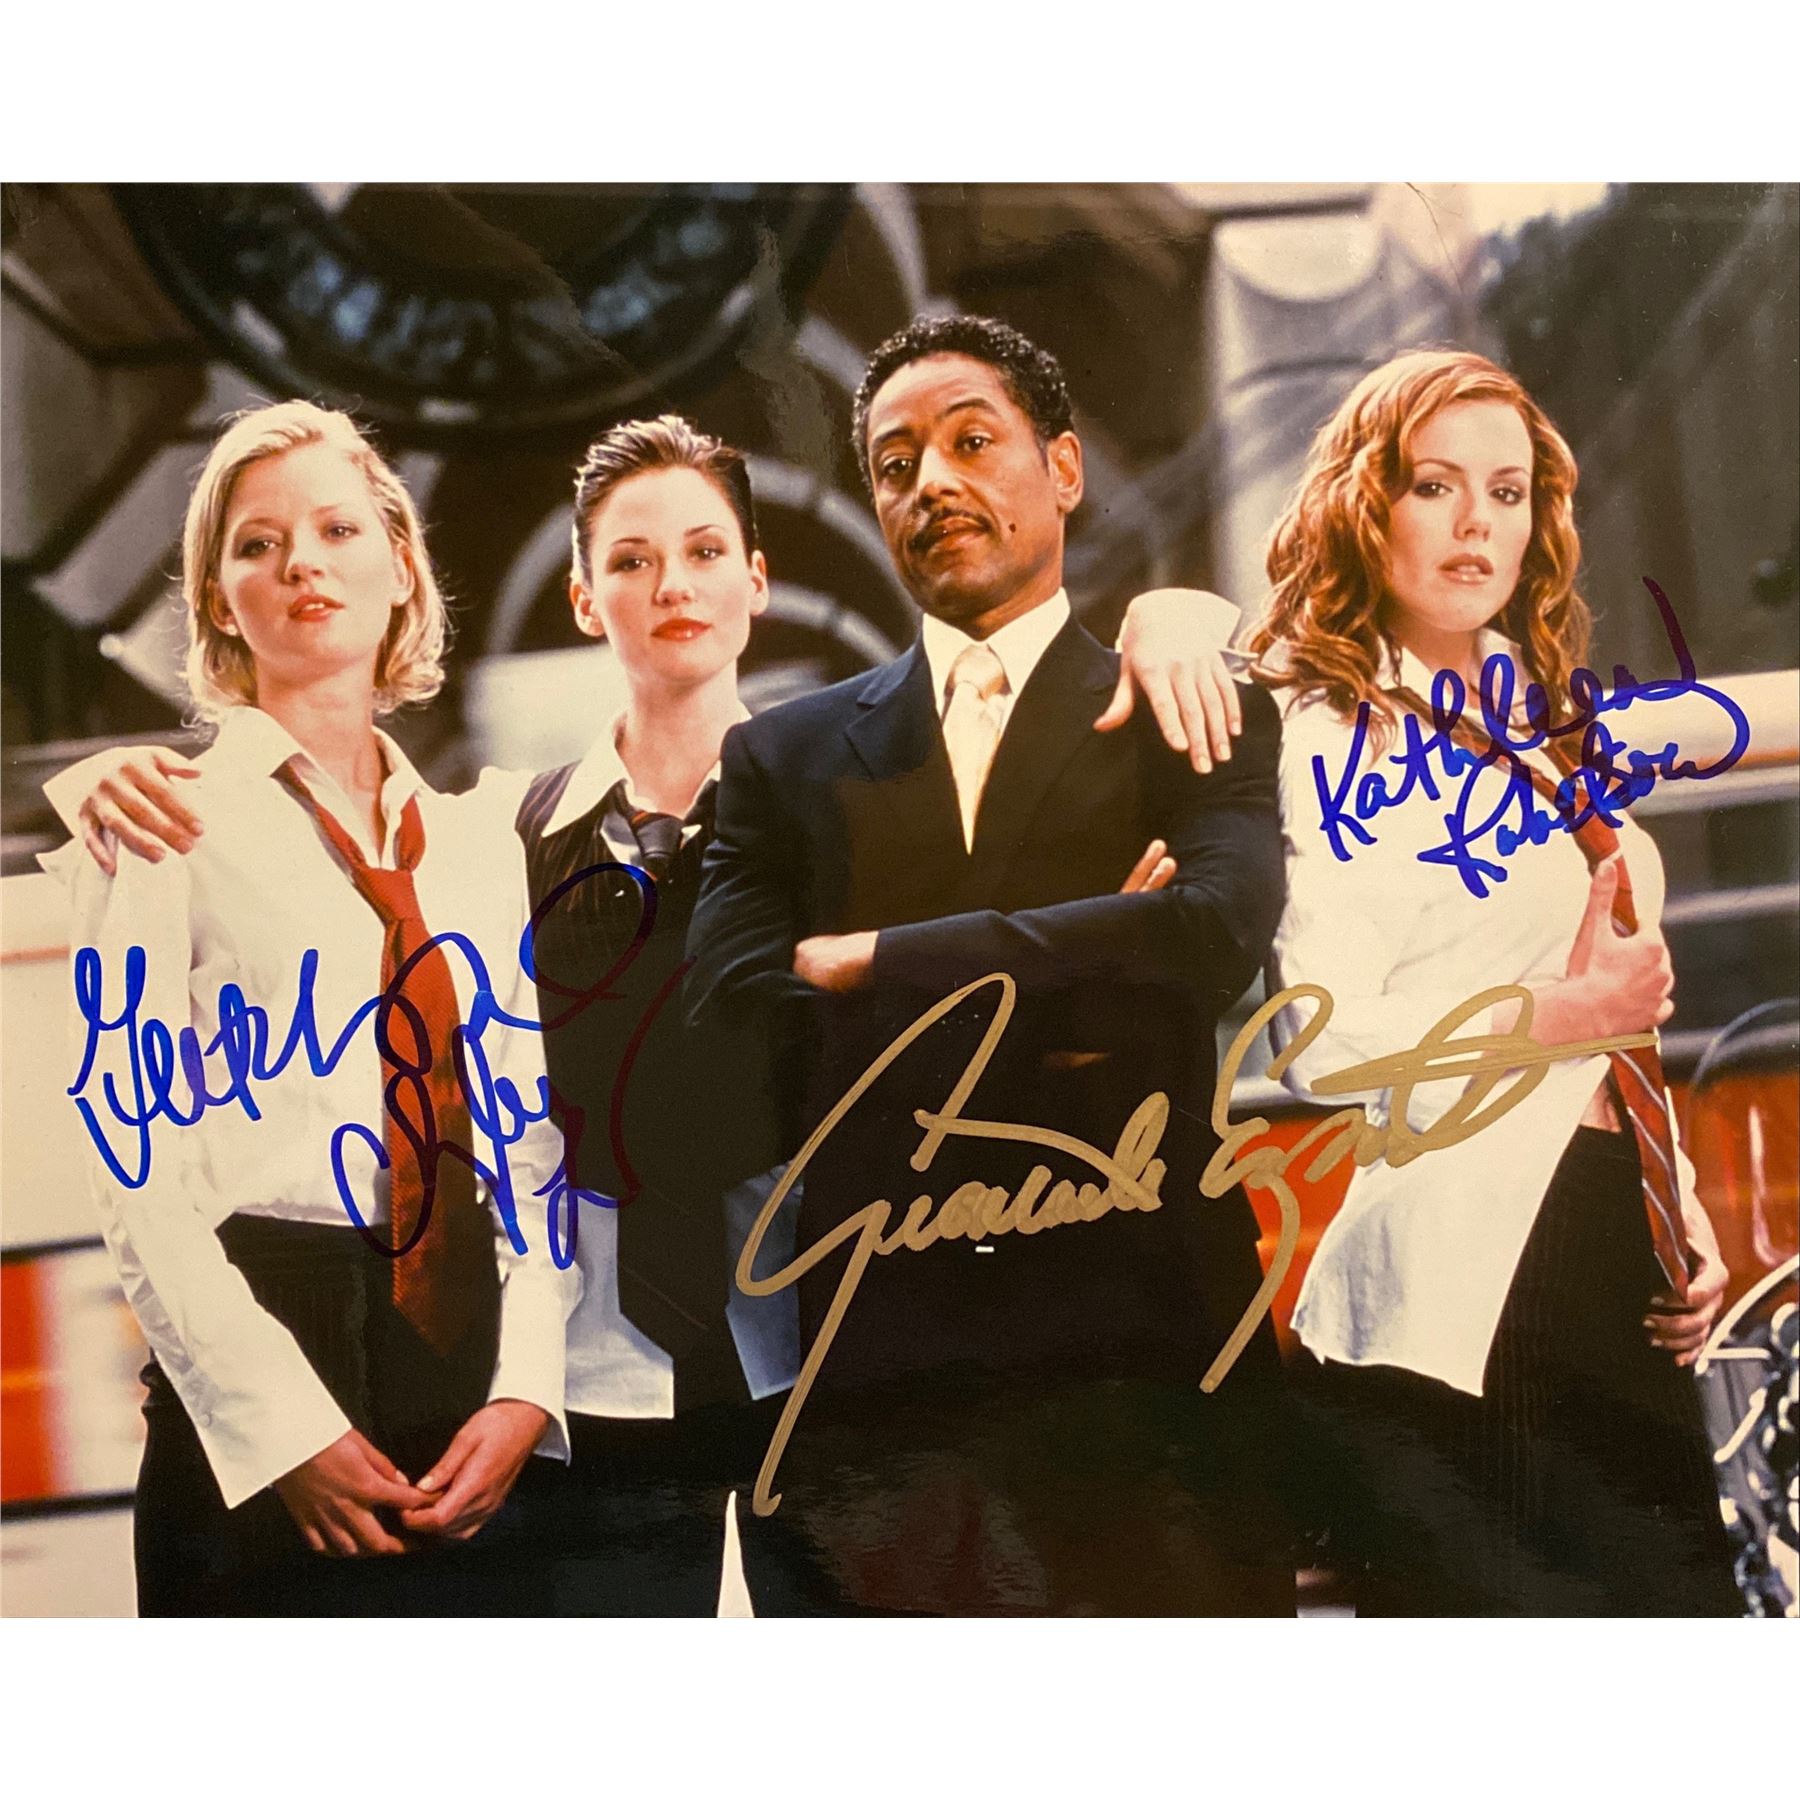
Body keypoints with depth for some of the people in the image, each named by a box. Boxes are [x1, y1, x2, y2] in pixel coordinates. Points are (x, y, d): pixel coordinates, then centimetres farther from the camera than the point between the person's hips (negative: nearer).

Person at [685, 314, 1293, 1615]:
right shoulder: (789, 755, 16)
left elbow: (1221, 927, -11)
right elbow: (730, 1007, 1)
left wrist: (873, 962, -7)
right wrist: (1054, 999, -6)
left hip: (1135, 1348, -2)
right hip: (876, 1370, 2)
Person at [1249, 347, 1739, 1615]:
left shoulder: (1546, 726, 16)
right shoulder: (1326, 735, -8)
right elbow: (1328, 1040, -19)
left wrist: (1680, 1205, 12)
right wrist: (1562, 1015, -13)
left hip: (1616, 1255, 8)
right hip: (1460, 1271, -8)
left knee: (1678, 1582, 10)